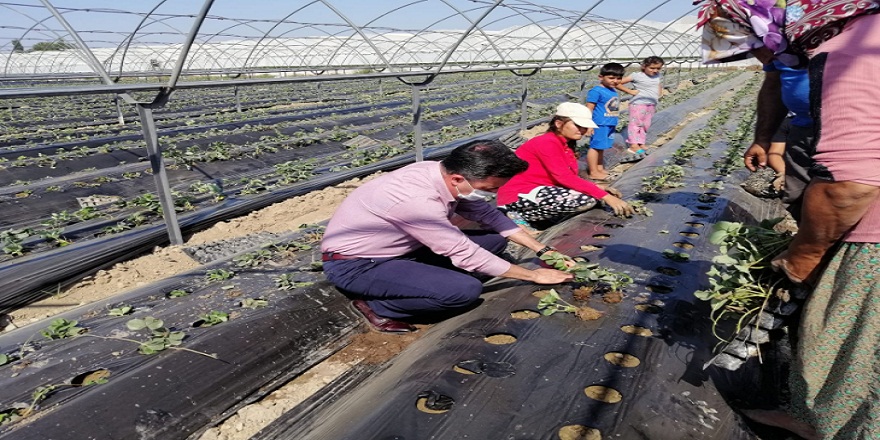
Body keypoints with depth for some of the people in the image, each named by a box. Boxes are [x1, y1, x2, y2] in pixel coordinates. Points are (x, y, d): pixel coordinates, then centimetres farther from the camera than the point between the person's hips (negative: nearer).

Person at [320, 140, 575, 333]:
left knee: (496, 239, 0)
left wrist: (541, 250, 1)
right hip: (354, 264, -8)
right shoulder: (418, 200, -34)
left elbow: (488, 214, 4)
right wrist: (534, 276, -14)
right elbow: (467, 254, -26)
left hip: (401, 247, 8)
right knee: (466, 290, -28)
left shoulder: (445, 173, -10)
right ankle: (375, 304, -8)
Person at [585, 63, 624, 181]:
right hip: (600, 125, -9)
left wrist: (613, 124, 26)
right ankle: (593, 172, 1)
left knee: (601, 147, 15)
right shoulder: (596, 91, -13)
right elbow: (589, 109, -15)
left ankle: (600, 169, 23)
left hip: (610, 125, 9)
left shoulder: (613, 91, 13)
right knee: (595, 147, -3)